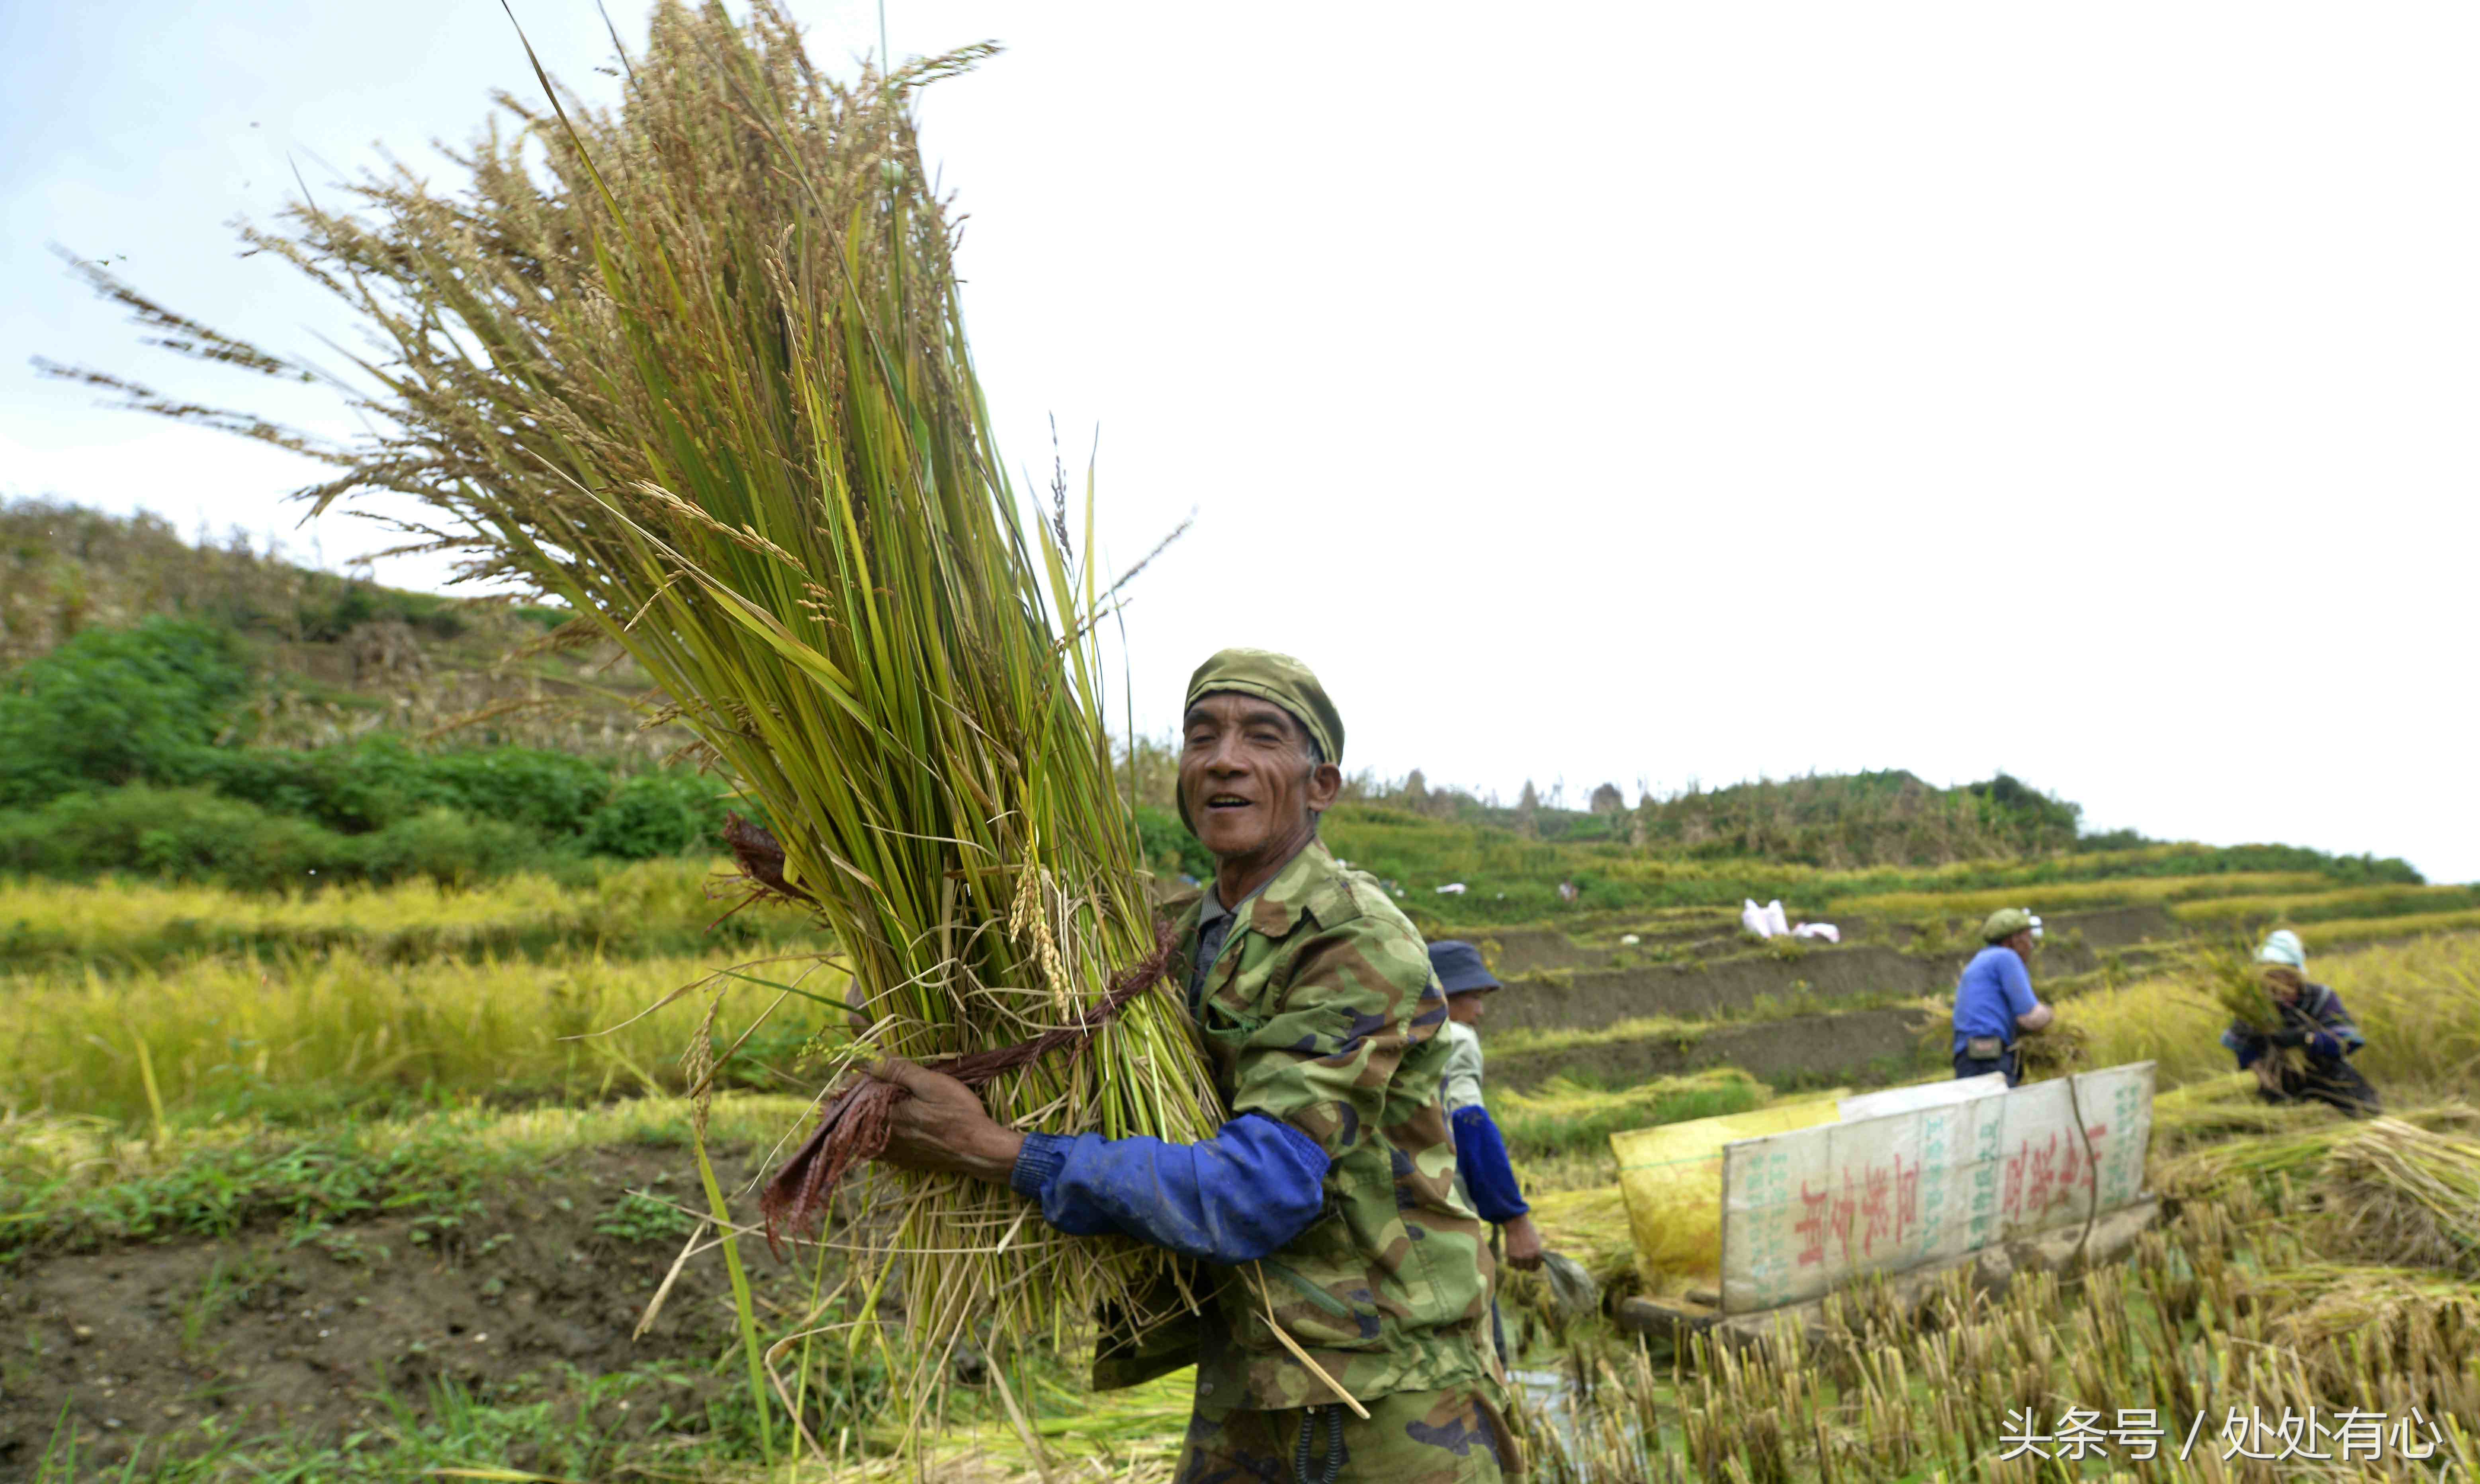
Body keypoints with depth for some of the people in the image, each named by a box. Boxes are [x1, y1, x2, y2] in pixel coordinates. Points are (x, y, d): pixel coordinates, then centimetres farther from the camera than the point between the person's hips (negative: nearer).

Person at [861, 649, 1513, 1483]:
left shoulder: (1362, 947, -19)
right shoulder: (1186, 943, 4)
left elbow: (1254, 1195, -26)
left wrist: (989, 1152, -25)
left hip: (1395, 1410, -6)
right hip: (1244, 1394, 7)